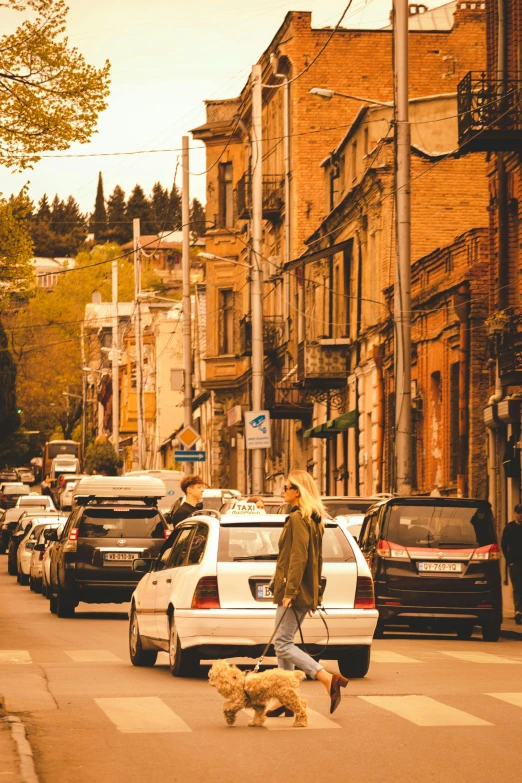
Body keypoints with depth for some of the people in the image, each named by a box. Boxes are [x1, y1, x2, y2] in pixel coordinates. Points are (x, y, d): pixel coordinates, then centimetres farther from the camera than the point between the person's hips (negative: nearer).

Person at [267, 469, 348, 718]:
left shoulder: (297, 519, -14)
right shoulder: (314, 520, 17)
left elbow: (298, 557, -21)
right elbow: (315, 558, 20)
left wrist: (289, 590, -23)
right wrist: (313, 593, 22)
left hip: (294, 593, -10)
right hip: (307, 592, 10)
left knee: (282, 643, -9)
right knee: (283, 644, 12)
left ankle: (329, 679, -17)